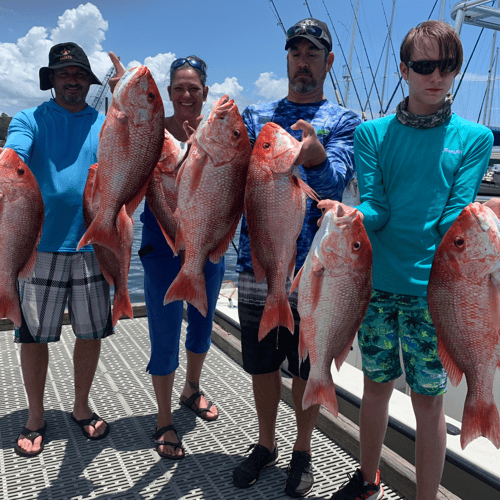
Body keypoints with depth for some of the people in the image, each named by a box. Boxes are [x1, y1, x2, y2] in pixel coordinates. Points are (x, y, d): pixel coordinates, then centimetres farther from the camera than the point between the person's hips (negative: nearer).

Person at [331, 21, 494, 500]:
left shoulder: (474, 138, 3)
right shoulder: (372, 133, 6)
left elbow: (456, 219, -7)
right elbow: (375, 210, -4)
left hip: (432, 290, -1)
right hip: (376, 283, 2)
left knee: (428, 399, 5)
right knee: (376, 385, 16)